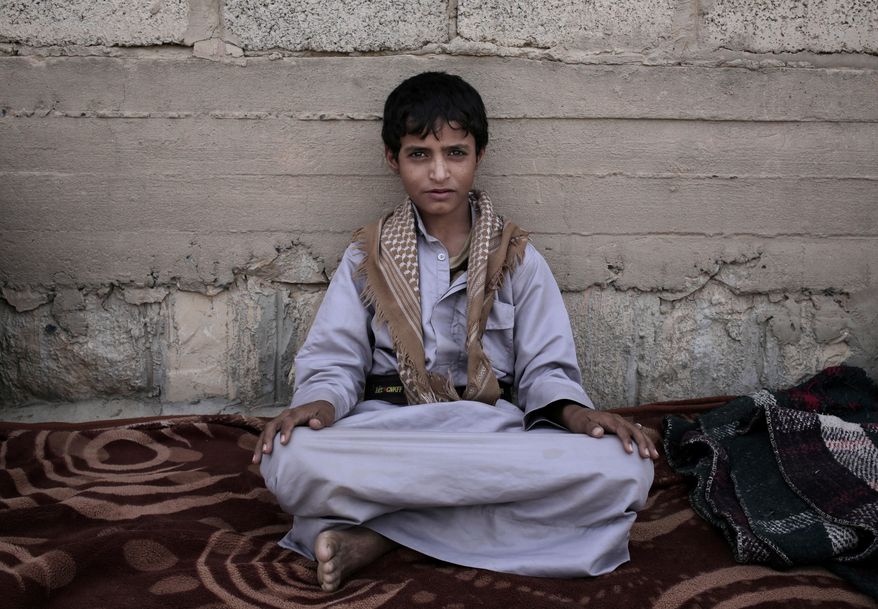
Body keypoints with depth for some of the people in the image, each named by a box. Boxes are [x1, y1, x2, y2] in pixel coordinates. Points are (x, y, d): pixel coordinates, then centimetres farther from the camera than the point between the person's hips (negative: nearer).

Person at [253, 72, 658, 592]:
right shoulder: (366, 257, 12)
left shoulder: (518, 258, 12)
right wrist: (321, 403, -18)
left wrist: (575, 412, -16)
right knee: (290, 459, -34)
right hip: (389, 429, -2)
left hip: (495, 428, 3)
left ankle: (376, 534, -28)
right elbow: (334, 361, 6)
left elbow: (546, 368, 7)